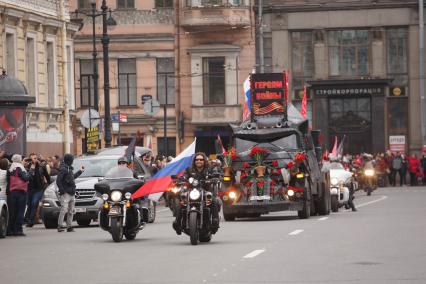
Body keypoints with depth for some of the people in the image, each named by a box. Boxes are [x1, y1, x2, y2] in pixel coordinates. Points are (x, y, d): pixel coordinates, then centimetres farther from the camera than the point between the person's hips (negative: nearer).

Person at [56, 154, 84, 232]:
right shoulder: (63, 169, -12)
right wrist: (62, 190, -20)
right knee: (64, 209, -15)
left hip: (72, 193, 9)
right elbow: (58, 181, -16)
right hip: (66, 193, -9)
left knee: (71, 211, 10)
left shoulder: (69, 169, 17)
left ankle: (69, 226, 14)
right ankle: (60, 226, -16)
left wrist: (80, 171, 42)